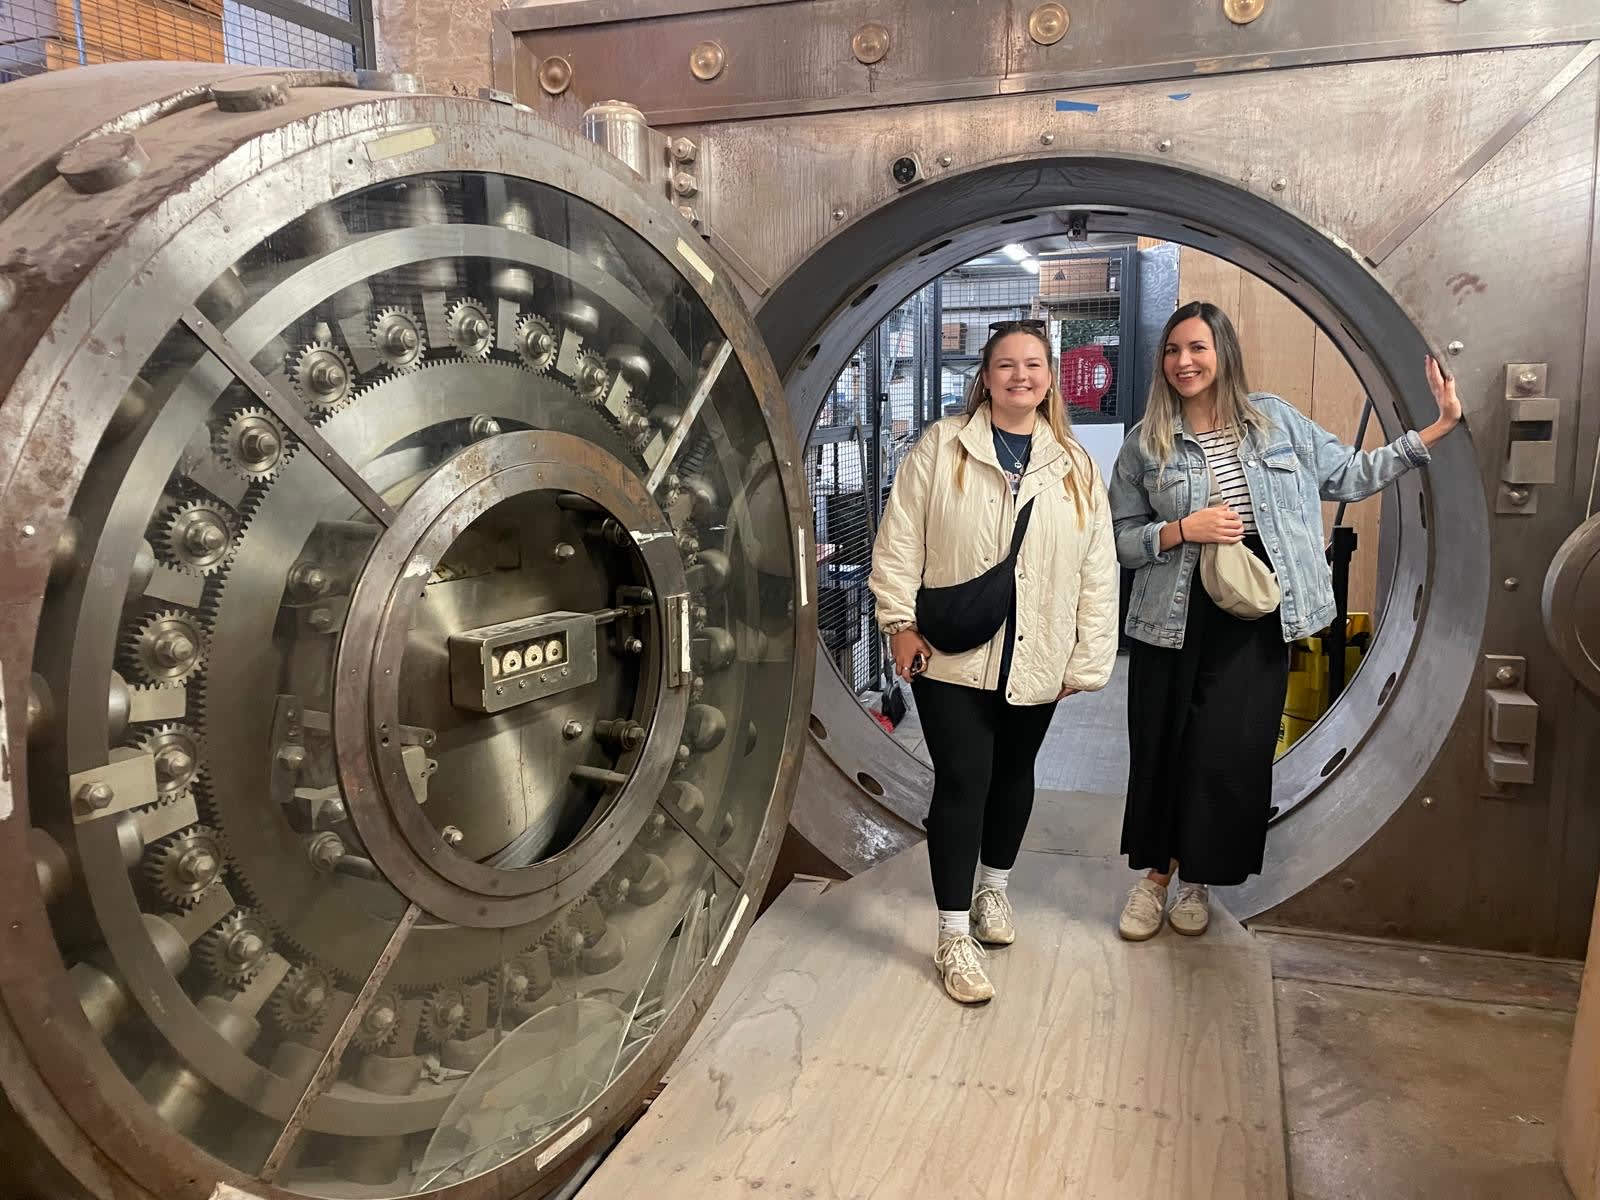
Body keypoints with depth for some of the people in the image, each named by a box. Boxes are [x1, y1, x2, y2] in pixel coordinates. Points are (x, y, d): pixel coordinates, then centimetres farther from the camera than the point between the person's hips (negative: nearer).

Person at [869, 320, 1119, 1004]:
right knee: (962, 781, -4)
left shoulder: (1075, 468, 4)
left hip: (1035, 661, 3)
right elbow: (899, 540, -4)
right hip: (952, 659, -3)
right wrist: (901, 622, -9)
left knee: (1013, 774, 18)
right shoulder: (941, 448, -3)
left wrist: (1087, 660, 0)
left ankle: (993, 889, 41)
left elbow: (1097, 571, 3)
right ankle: (955, 935, 6)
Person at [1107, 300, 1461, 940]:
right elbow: (1120, 540, 0)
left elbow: (1348, 476, 11)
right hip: (1174, 617, 0)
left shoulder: (1276, 419, 5)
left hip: (1254, 617, 1)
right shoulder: (1145, 442, 0)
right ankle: (1155, 870, 26)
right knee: (1161, 747, 5)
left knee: (1230, 750, -1)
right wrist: (1182, 531, -15)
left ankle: (1200, 877, 22)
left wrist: (1437, 429, 9)